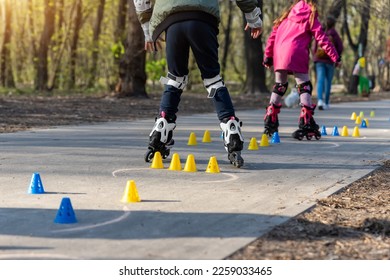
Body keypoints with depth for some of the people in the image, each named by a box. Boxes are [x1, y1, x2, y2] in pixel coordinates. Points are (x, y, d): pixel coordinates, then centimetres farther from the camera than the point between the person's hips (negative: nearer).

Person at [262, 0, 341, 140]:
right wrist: (335, 56, 2)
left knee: (279, 86, 18)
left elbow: (273, 34, 20)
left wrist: (268, 55, 23)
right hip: (296, 55, -5)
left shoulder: (287, 15, 23)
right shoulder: (310, 16, 9)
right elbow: (321, 38, 1)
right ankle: (306, 122, -15)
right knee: (304, 86, -2)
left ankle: (270, 122, 18)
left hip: (279, 54, 5)